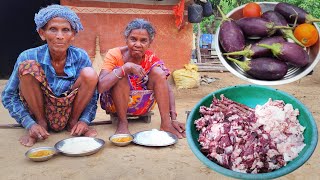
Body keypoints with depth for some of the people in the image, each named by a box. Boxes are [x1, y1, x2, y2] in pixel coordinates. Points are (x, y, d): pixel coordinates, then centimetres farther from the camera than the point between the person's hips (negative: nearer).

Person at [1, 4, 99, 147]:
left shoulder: (80, 57, -12)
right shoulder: (28, 57, -15)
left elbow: (92, 93, -4)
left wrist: (84, 120, -18)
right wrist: (29, 124, -19)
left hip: (68, 115, 1)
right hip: (39, 113, 0)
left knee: (89, 74, -23)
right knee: (28, 66, -23)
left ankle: (73, 122, -2)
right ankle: (41, 123, -6)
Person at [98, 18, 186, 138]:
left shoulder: (151, 59, -9)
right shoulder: (114, 55, -18)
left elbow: (166, 90, -14)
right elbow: (100, 87, -33)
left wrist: (173, 118, -25)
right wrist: (125, 67, -39)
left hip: (140, 106, 3)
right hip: (115, 104, -3)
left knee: (158, 72, -19)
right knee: (122, 75, -31)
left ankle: (166, 123, -19)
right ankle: (122, 123, -16)